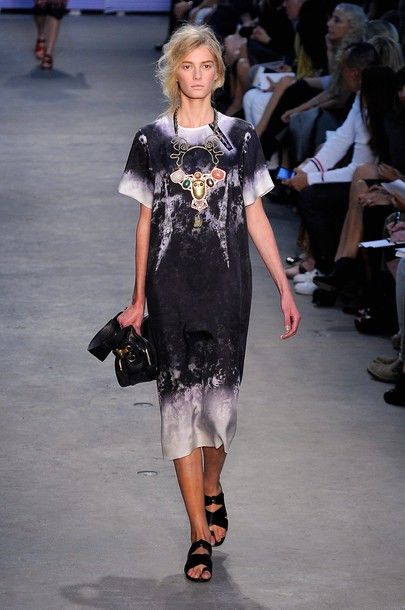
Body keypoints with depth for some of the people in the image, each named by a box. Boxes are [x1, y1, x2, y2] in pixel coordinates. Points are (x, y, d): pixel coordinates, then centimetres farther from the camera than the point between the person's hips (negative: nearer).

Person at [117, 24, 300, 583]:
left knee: (222, 390, 6)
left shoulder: (239, 137, 6)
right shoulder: (152, 140, 4)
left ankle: (211, 487, 36)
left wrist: (285, 289, 4)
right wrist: (138, 299, 7)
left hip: (227, 284, 1)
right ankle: (201, 534, -2)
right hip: (171, 285, -1)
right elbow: (146, 221, 8)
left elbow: (255, 217, 8)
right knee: (180, 394, -5)